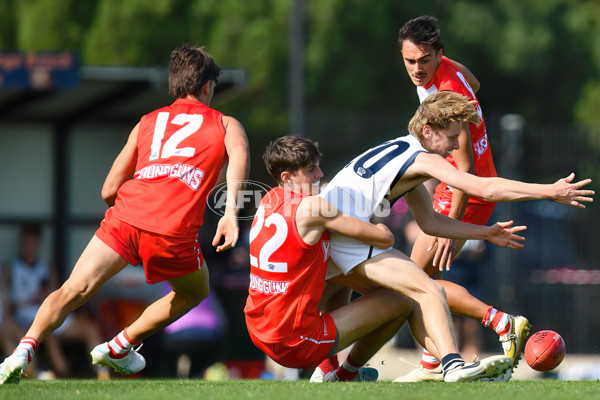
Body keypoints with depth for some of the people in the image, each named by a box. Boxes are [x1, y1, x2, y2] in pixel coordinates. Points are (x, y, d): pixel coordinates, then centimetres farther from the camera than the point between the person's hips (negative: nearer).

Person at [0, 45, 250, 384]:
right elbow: (239, 151, -7)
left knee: (73, 291, -1)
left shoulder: (148, 122, 28)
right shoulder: (225, 124, 20)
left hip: (125, 216, 2)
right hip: (175, 232, -2)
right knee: (195, 292, 27)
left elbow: (109, 190, 24)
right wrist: (231, 210, -17)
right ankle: (120, 348, 27)